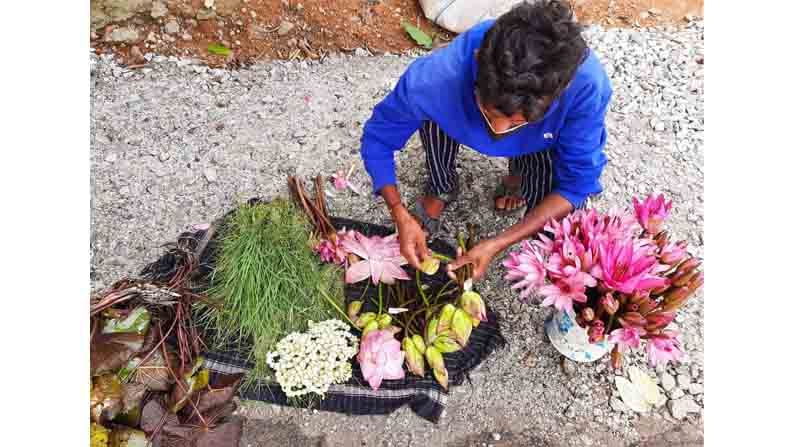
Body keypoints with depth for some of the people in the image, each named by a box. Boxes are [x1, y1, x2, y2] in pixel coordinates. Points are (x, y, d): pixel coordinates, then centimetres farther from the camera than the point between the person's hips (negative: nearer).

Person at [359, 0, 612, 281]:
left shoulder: (587, 86, -40)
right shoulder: (436, 77, -40)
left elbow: (576, 184, -27)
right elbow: (378, 138, -23)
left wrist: (496, 245, -34)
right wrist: (402, 217, -32)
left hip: (543, 140, 0)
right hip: (463, 118, 1)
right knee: (433, 116, -33)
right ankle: (441, 188, 0)